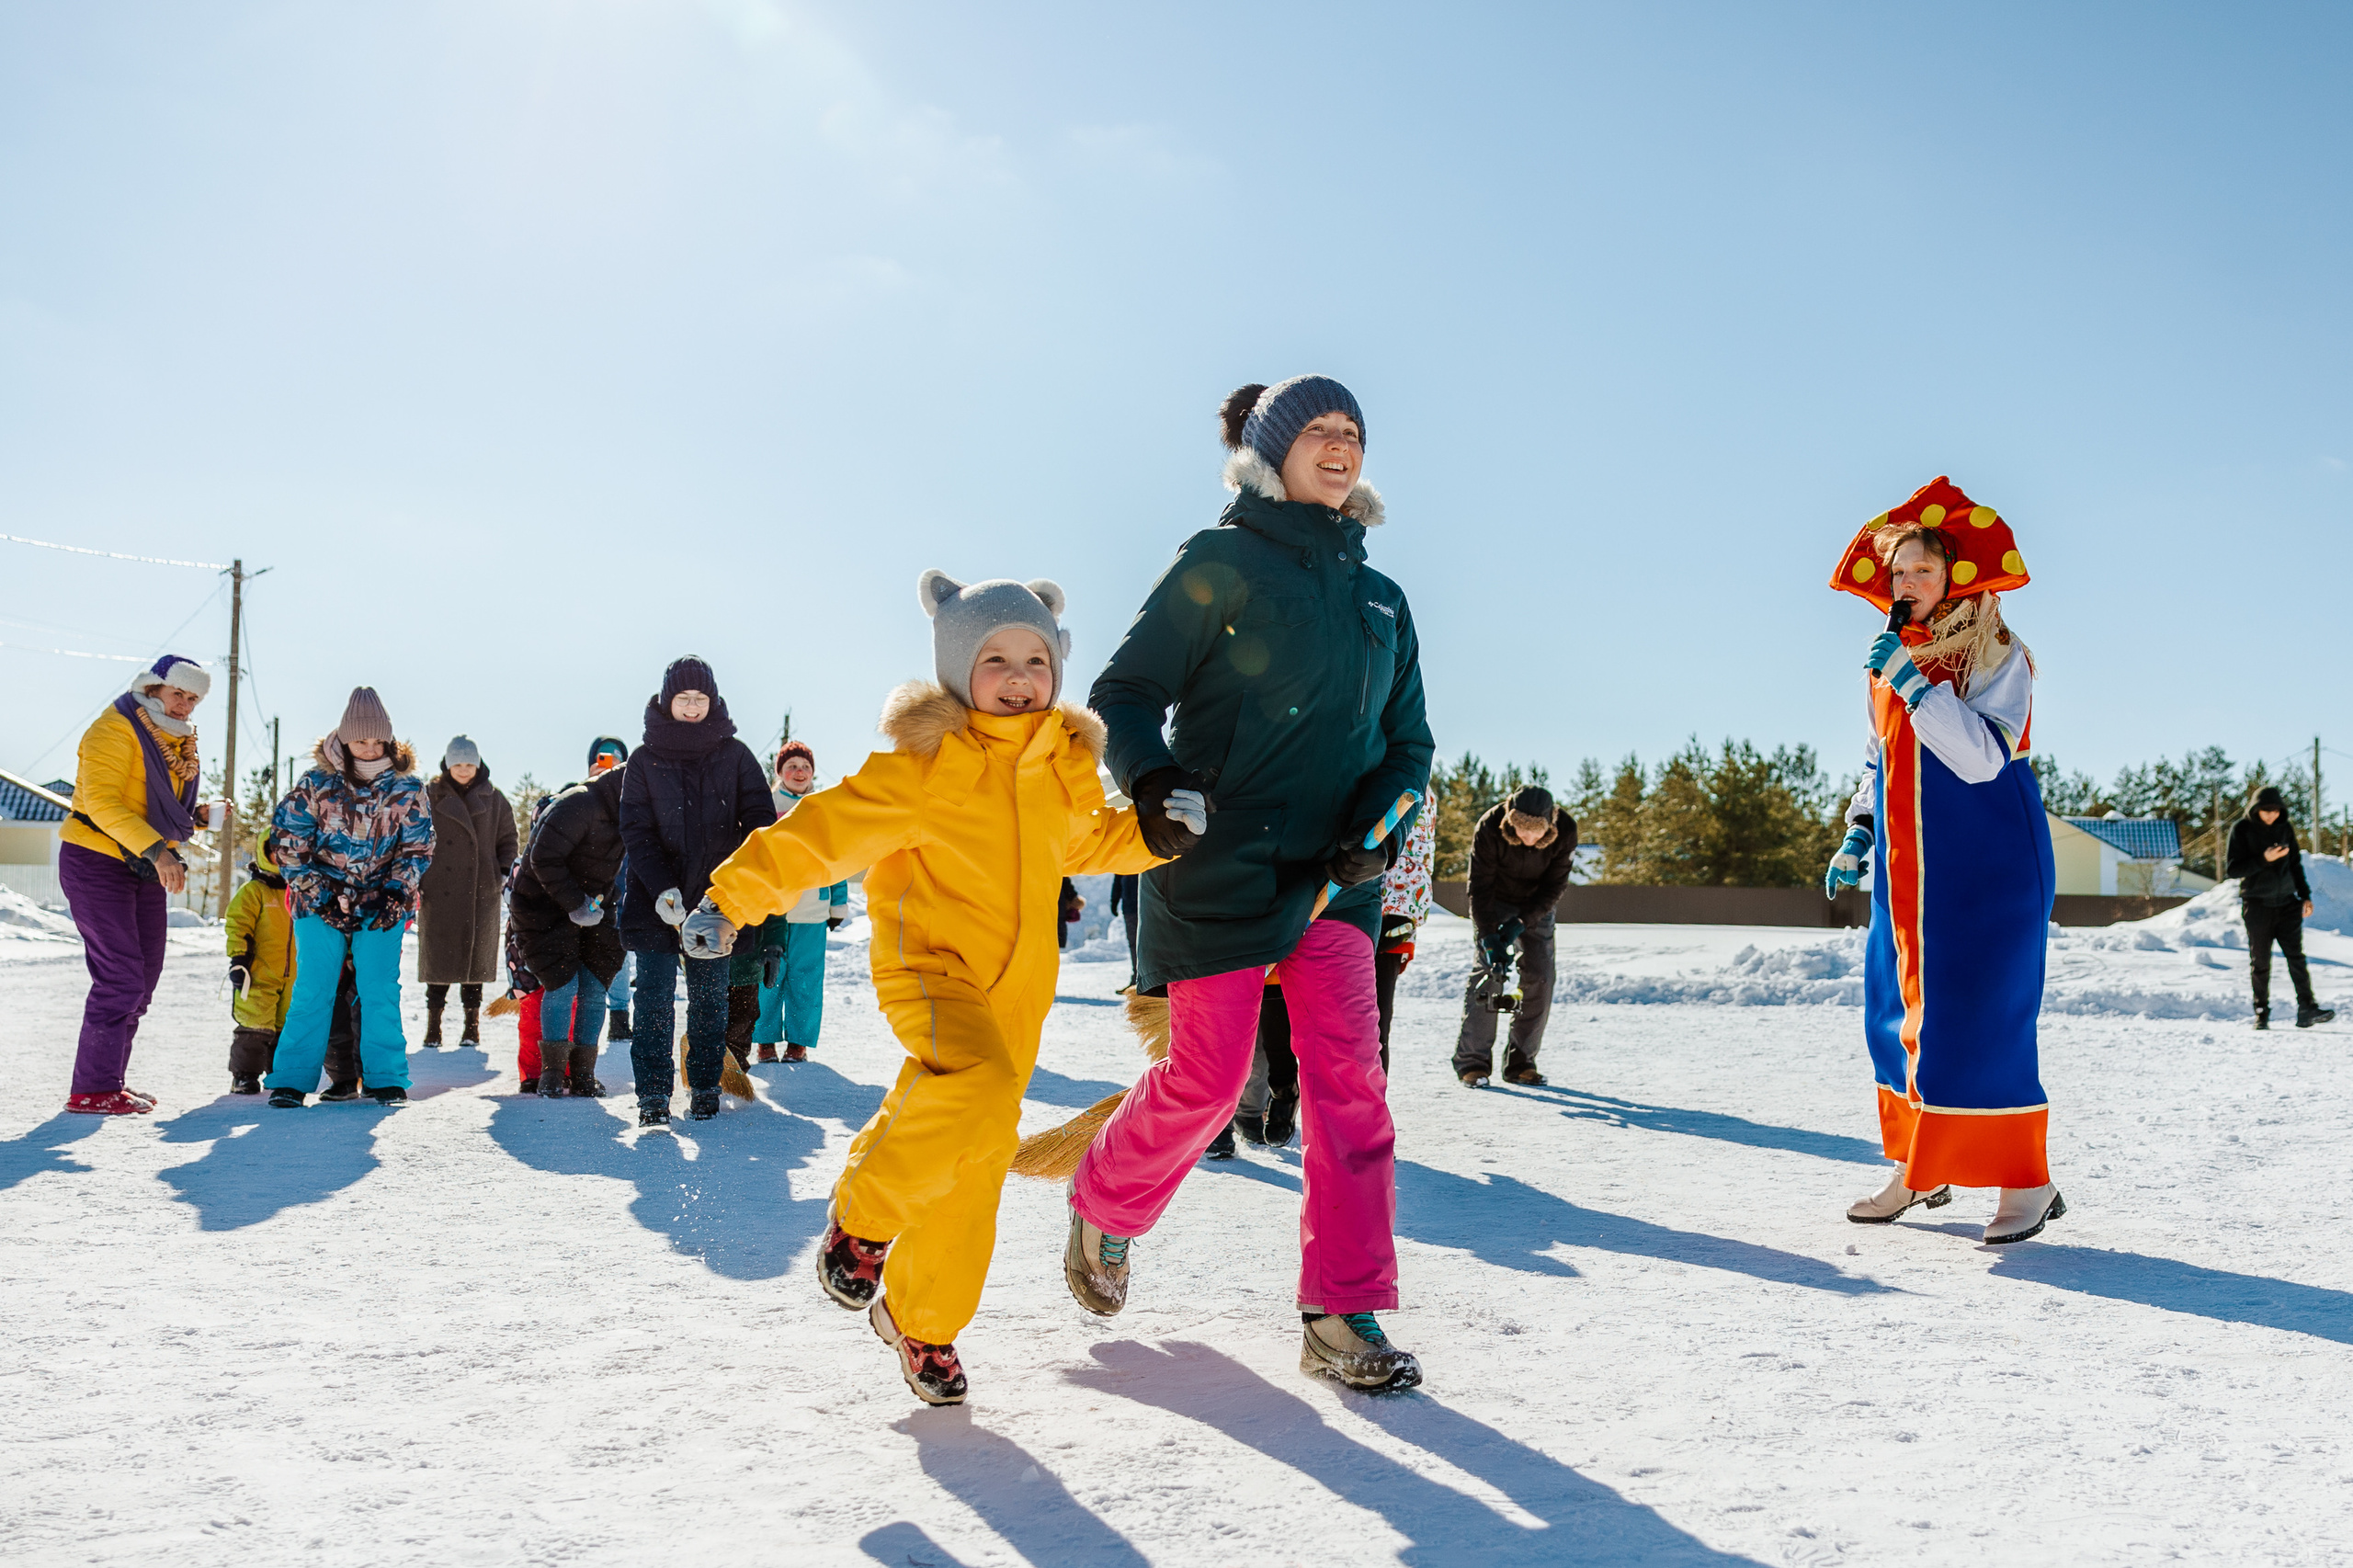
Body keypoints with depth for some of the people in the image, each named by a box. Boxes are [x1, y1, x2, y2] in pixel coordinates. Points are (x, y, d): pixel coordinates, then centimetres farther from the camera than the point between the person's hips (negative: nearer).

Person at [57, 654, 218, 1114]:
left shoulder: (178, 743, 14)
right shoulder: (115, 730, -12)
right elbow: (101, 801, -23)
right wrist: (156, 849, -32)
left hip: (144, 869, 9)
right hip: (96, 864, -9)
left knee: (143, 977, 9)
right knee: (120, 977, -13)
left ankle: (109, 1080, 18)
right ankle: (92, 1089, -6)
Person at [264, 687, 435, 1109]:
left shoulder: (407, 787, -2)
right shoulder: (317, 782, -5)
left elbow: (418, 849, 2)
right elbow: (286, 840, -1)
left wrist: (395, 893, -12)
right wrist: (317, 892, -9)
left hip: (382, 906, 1)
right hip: (320, 903, 0)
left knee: (380, 991, -2)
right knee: (312, 990, -2)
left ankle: (386, 1078, 6)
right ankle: (291, 1080, 5)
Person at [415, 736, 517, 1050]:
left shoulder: (493, 798, 7)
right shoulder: (430, 796, 4)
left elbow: (507, 838, 14)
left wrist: (504, 872, 1)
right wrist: (416, 882, -1)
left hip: (481, 892, 1)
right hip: (439, 891, -1)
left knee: (477, 955, 4)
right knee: (438, 955, 0)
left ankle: (472, 1025, 12)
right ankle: (433, 1026, 6)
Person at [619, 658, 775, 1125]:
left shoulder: (734, 756, 4)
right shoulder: (645, 760, 3)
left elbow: (759, 819, 0)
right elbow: (636, 832, -3)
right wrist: (661, 888, -17)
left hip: (715, 895, 1)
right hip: (655, 898, 0)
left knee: (710, 996, 6)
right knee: (655, 995, -3)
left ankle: (705, 1087, 17)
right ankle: (653, 1095, 2)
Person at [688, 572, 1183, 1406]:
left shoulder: (1066, 768, 6)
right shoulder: (923, 765, -12)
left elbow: (1090, 841, 23)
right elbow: (826, 830, -12)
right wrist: (734, 898, -15)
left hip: (1016, 986, 5)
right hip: (928, 964, -5)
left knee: (974, 1175, 8)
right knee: (981, 1085, -33)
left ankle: (921, 1319, 31)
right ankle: (862, 1211, -7)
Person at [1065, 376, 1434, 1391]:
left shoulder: (1381, 598, 16)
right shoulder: (1220, 563, 0)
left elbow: (1407, 741, 15)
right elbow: (1125, 690, -3)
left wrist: (1378, 823, -5)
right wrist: (1148, 777, -23)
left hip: (1332, 869, 4)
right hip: (1218, 859, -4)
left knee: (1350, 1076, -7)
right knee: (1207, 1080, 0)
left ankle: (1342, 1316, -1)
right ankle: (1104, 1209, 30)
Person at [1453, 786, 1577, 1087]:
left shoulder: (1565, 830, -25)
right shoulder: (1490, 828, -30)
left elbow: (1554, 886, -18)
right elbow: (1480, 887, -24)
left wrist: (1520, 923, -27)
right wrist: (1489, 937, -32)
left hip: (1536, 907, 2)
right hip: (1493, 904, -2)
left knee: (1539, 978, -8)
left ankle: (1520, 1063, 1)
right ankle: (1471, 1062, -10)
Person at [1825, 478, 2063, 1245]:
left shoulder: (1997, 657, -8)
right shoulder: (1886, 663, 10)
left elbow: (1982, 758, -22)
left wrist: (1911, 679, -23)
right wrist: (1857, 837, 11)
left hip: (1987, 867, -6)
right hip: (1906, 868, 7)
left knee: (1978, 1013, -9)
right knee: (1899, 1010, 8)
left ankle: (2026, 1181, 3)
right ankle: (1919, 1167, 19)